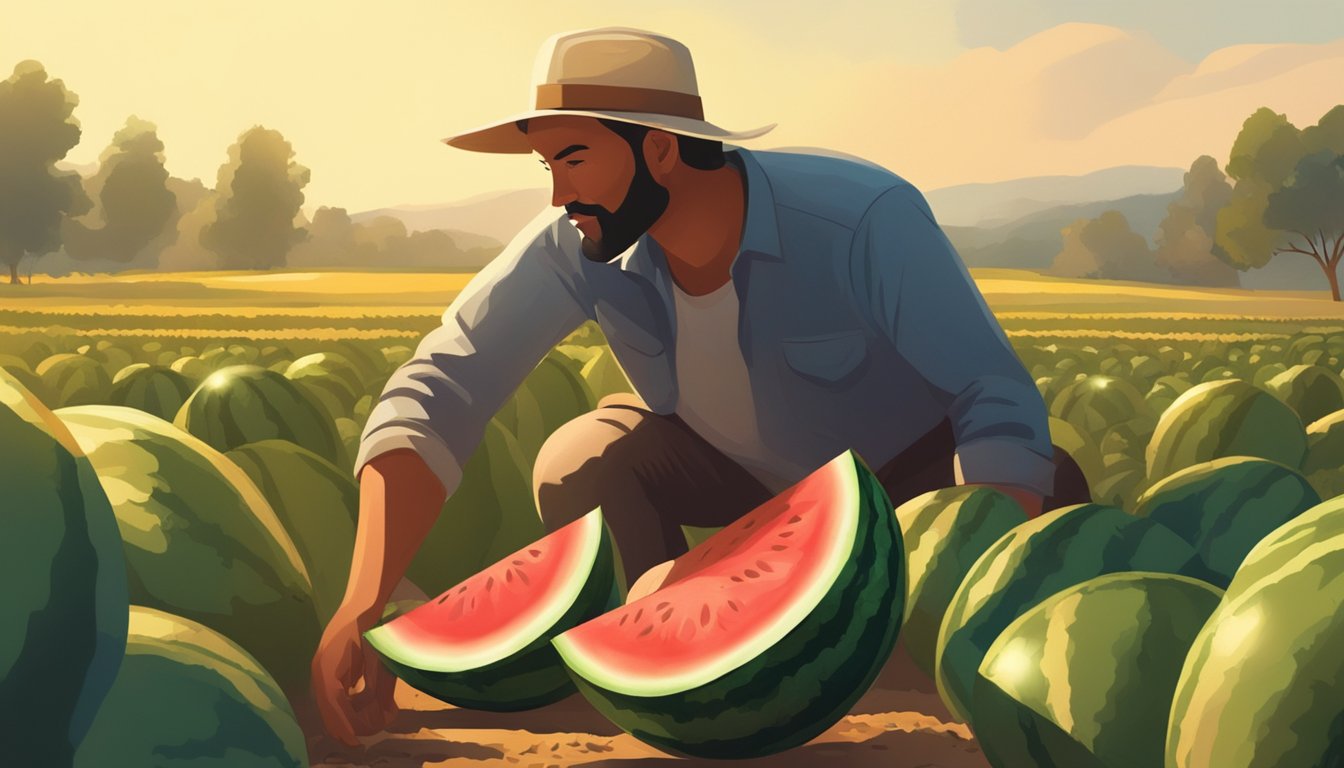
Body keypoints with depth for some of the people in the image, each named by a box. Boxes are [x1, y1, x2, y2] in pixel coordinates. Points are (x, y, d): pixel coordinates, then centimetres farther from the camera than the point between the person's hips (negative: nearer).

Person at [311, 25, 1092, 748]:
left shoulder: (869, 219, -36)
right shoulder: (575, 246, -27)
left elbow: (999, 402, -35)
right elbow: (435, 394, -32)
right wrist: (364, 602, -45)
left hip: (912, 465, -2)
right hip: (740, 468, 2)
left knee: (1052, 489, -31)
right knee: (576, 467, -25)